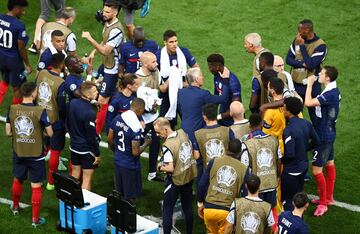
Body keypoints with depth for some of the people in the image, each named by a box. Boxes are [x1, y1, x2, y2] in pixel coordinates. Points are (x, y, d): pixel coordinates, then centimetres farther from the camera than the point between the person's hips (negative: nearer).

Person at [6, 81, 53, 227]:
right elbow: (50, 133, -11)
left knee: (17, 180, 26)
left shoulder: (12, 109, -9)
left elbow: (8, 132, -1)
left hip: (18, 153, 4)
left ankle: (15, 207, 47)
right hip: (35, 155, -4)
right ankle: (35, 219, 12)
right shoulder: (40, 111, -19)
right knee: (36, 187, 6)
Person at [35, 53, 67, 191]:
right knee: (55, 151, 10)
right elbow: (62, 107, -19)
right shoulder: (61, 84, -27)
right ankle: (51, 182, 19)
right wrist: (65, 121, -2)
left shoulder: (41, 73, -9)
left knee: (43, 147, 26)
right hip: (55, 122, -6)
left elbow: (35, 92, 5)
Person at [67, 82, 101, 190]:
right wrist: (97, 154, -11)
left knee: (75, 175, 20)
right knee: (87, 179, 3)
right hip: (87, 150, -8)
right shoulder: (89, 113, -28)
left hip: (74, 146, 8)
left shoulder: (72, 103, -6)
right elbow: (91, 136, -21)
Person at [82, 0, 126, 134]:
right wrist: (93, 52, 11)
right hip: (107, 66, 10)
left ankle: (96, 132, 2)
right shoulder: (108, 23, 4)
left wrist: (90, 38, -32)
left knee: (102, 100, -5)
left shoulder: (116, 30, -27)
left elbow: (105, 51, -29)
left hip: (112, 70, -10)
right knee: (112, 97, 21)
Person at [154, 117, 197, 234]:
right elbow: (192, 152, 8)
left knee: (167, 210, 7)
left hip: (176, 181, -7)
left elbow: (170, 168, -27)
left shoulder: (167, 146, -26)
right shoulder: (182, 133, -6)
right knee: (188, 208, 19)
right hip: (189, 176, 7)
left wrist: (160, 167, -8)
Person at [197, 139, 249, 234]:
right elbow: (244, 194, 0)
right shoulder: (244, 169, -2)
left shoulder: (214, 162, -1)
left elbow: (201, 184, 1)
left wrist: (200, 203, 14)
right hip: (227, 212, -1)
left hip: (209, 209, 1)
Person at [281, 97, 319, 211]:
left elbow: (290, 154, -28)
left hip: (291, 169, -8)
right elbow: (316, 142, 8)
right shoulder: (306, 123, -3)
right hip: (304, 166, 8)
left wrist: (281, 160, -10)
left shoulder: (288, 130, -27)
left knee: (287, 199, 6)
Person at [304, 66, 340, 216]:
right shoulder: (334, 91, 3)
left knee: (316, 170, -5)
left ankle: (323, 203, 5)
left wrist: (310, 84, -23)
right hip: (329, 133, 10)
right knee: (329, 165, 19)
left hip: (323, 136, -10)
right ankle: (328, 197, 32)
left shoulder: (330, 94, -27)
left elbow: (308, 103, -33)